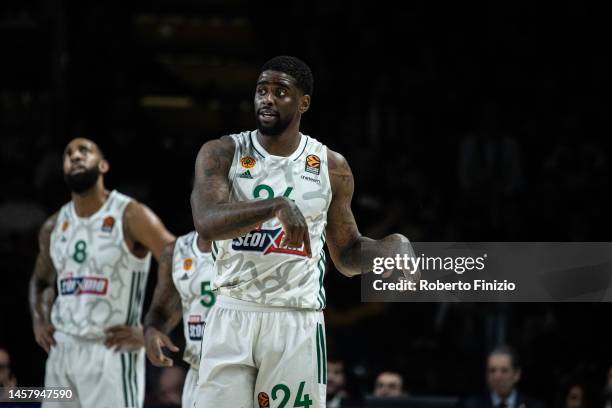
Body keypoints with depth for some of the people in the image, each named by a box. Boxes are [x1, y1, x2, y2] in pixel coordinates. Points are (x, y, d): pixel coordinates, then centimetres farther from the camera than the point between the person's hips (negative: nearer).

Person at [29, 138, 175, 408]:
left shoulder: (130, 217, -8)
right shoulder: (54, 227, 12)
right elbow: (40, 280, 31)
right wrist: (39, 321, 13)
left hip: (111, 352, -6)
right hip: (62, 352, 7)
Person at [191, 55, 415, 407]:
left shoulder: (331, 167, 6)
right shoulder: (221, 154, 0)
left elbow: (347, 255, 15)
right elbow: (207, 223, -18)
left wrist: (385, 248, -7)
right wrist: (276, 206, -32)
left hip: (298, 322, 1)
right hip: (233, 316, -1)